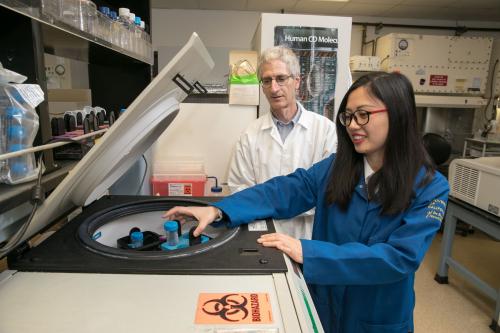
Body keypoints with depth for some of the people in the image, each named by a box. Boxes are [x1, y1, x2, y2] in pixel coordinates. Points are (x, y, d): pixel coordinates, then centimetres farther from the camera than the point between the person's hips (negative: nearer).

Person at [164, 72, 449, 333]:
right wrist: (218, 210, -26)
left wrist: (309, 252, -34)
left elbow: (399, 257, -26)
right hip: (323, 304, 3)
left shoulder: (429, 188, -17)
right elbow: (283, 191, -13)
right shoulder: (337, 167, -8)